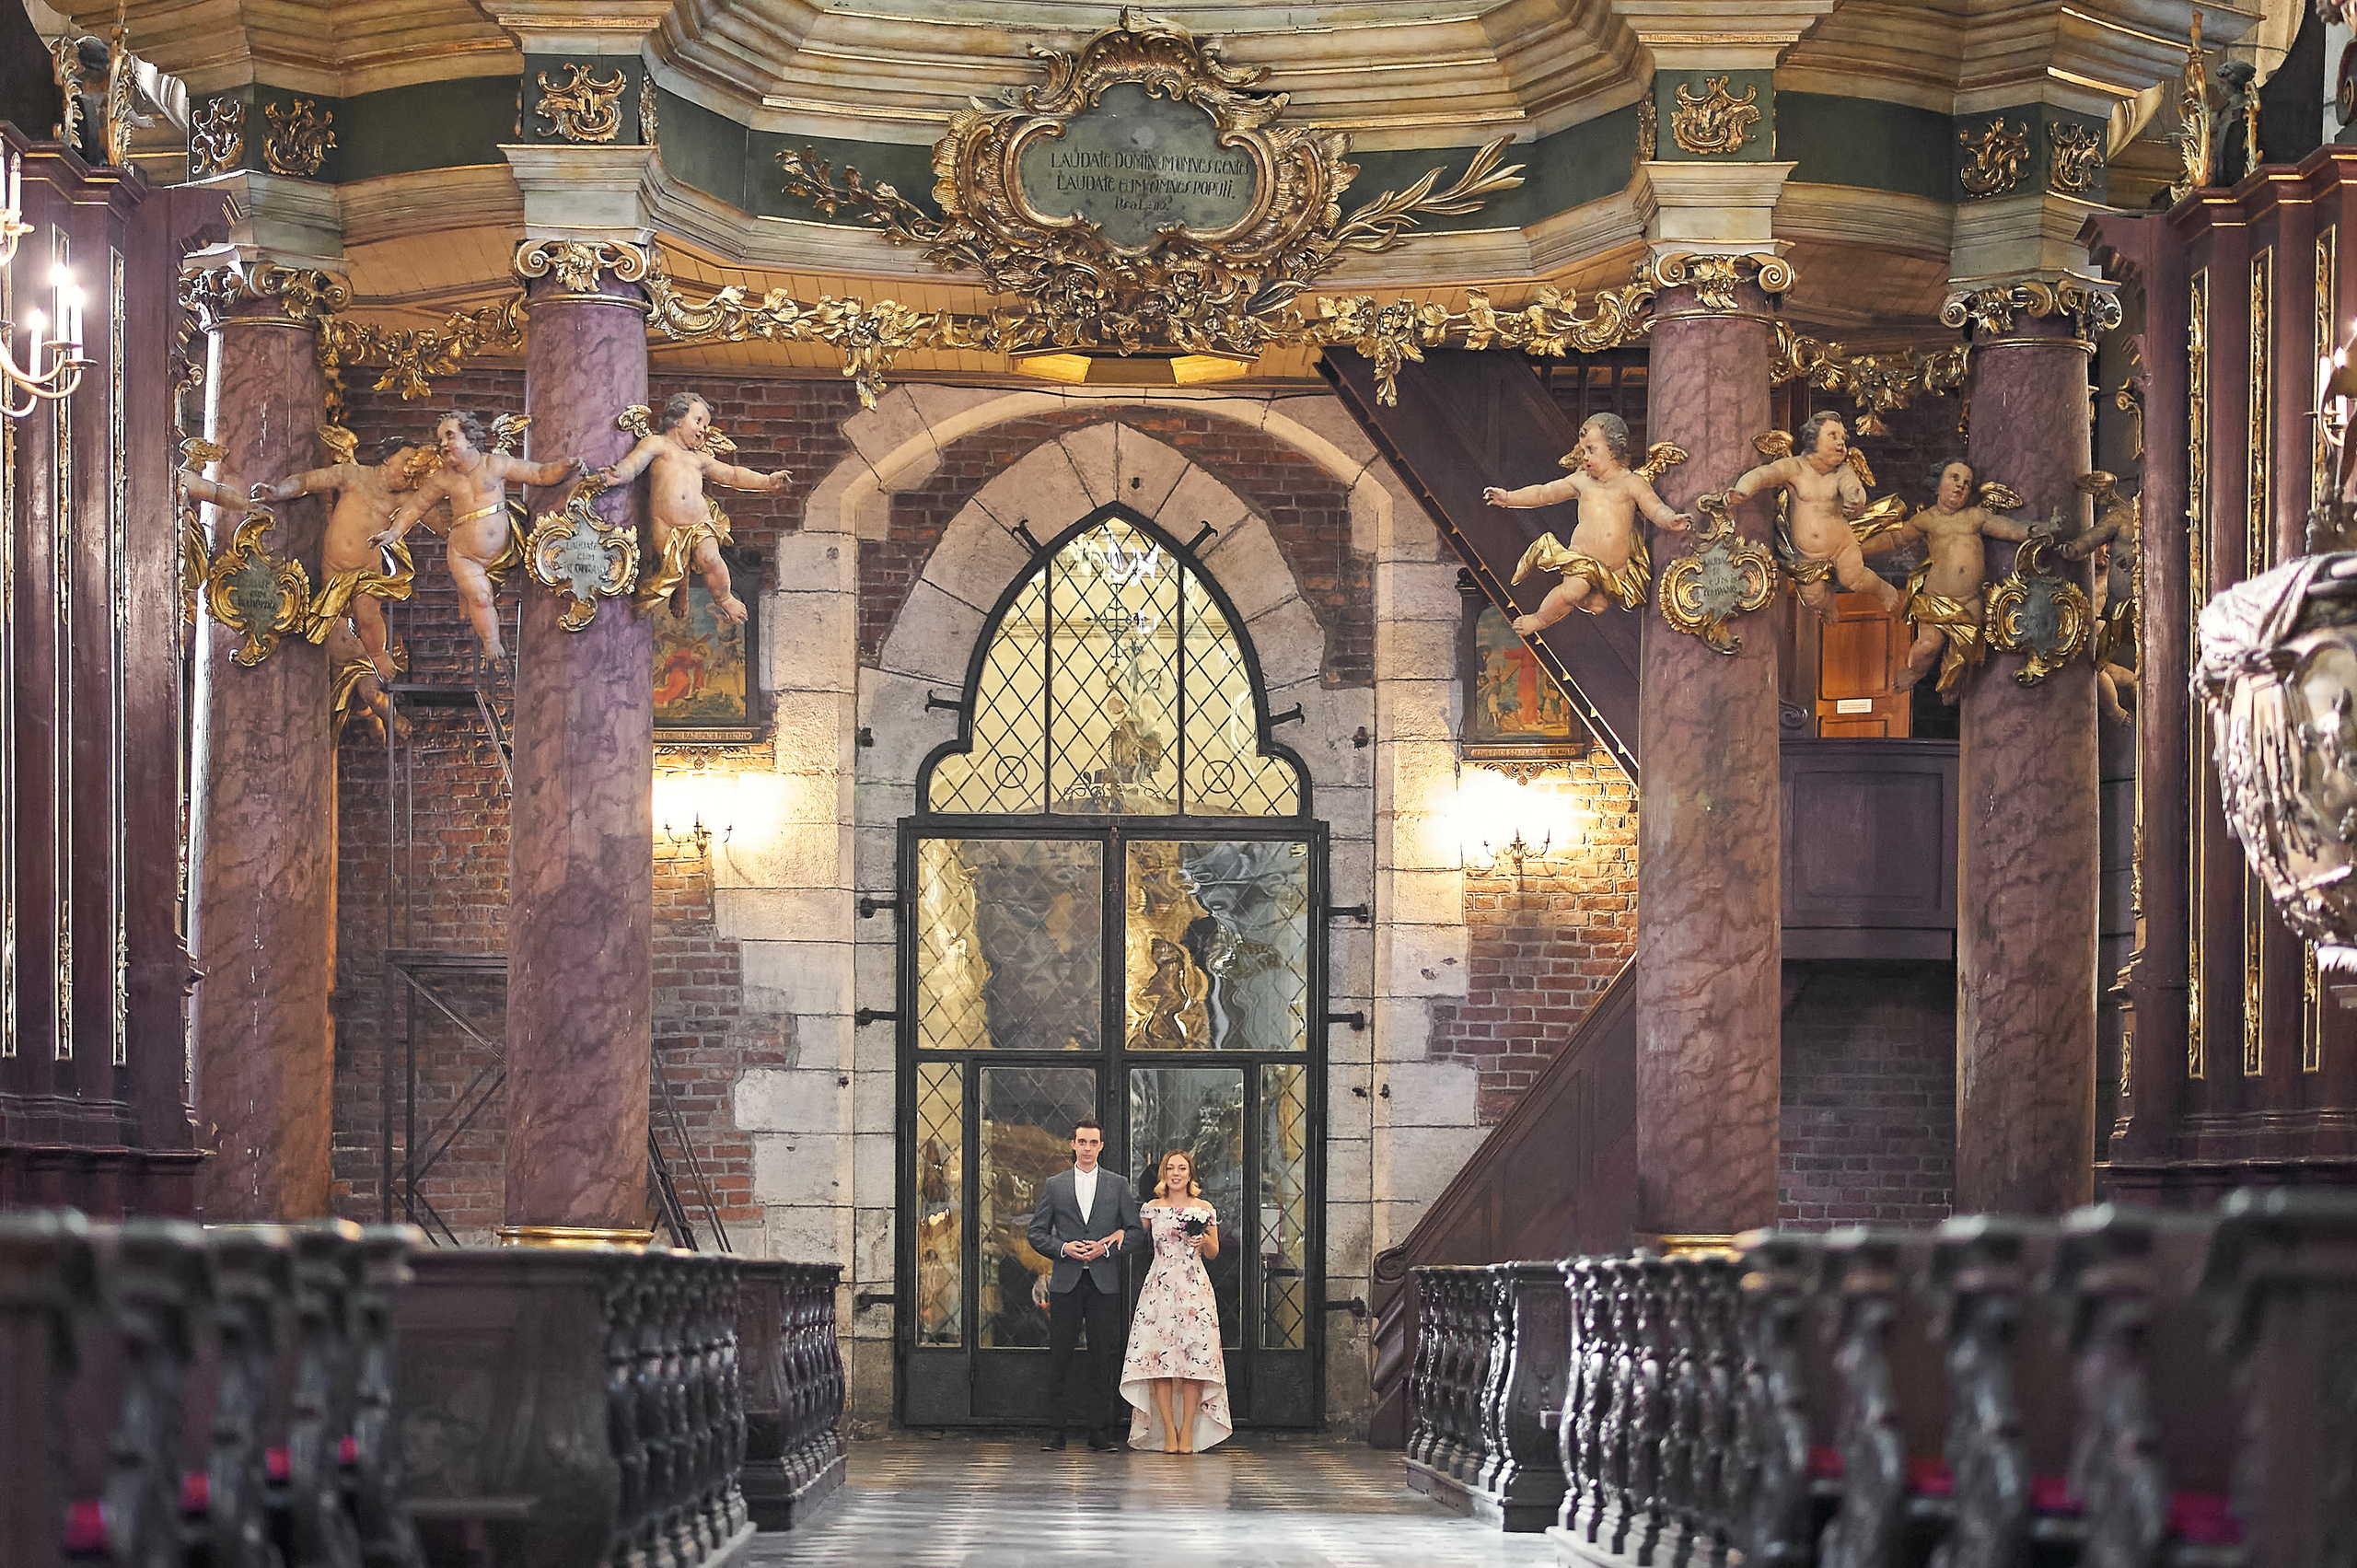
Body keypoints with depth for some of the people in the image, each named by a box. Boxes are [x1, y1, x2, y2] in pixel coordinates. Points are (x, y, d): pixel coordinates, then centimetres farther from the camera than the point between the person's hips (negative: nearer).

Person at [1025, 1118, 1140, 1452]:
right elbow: (1036, 1233, 8)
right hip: (1066, 1282, 0)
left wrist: (1107, 1247, -9)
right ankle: (1056, 1429, 2)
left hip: (1104, 1283, 0)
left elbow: (1136, 1232, 6)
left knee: (1102, 1357, 0)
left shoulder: (1118, 1186, 9)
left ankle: (1099, 1431, 5)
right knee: (1059, 1358, -1)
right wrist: (1063, 1248, -9)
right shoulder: (1055, 1185, 9)